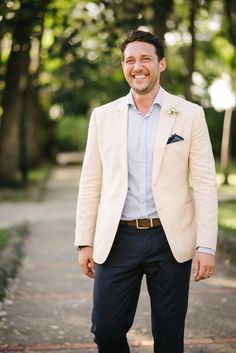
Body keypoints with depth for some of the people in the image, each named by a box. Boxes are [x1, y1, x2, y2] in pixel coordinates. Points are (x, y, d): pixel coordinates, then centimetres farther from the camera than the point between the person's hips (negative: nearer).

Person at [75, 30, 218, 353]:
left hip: (170, 241, -1)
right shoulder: (103, 116, 7)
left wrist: (206, 246, -8)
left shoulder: (190, 114, 1)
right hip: (117, 240, 2)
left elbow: (204, 183, -1)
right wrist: (85, 241, 4)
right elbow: (91, 183, 9)